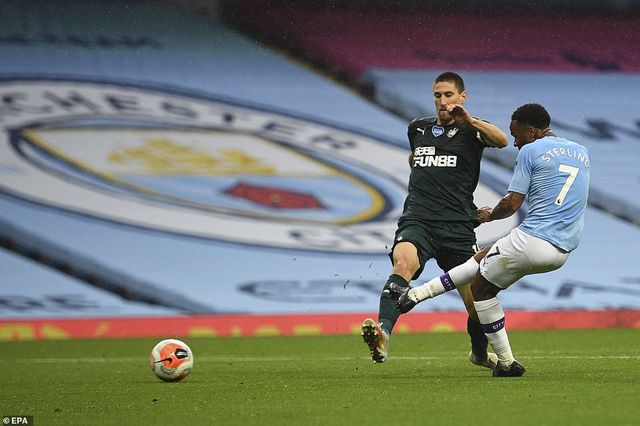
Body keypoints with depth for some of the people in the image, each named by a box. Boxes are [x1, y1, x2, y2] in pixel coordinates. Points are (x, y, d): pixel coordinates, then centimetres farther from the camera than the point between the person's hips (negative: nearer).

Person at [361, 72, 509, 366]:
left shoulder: (469, 131, 6)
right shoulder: (418, 129, 19)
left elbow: (502, 141, -17)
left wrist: (469, 120, -28)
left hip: (458, 228, -1)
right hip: (417, 221, 1)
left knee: (476, 302, 3)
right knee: (403, 262, -32)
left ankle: (480, 353, 35)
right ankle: (382, 332, -54)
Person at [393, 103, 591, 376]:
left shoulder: (530, 151, -5)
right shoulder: (582, 152, 16)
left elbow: (512, 203, -6)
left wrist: (490, 216, 13)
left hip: (532, 239, -8)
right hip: (563, 254, 8)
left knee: (481, 288, 13)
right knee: (483, 258, 25)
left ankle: (506, 363, 12)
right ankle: (417, 294, 26)